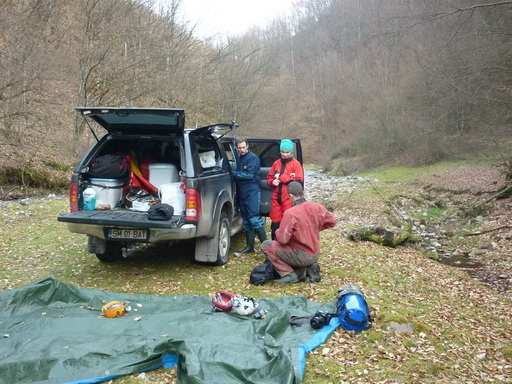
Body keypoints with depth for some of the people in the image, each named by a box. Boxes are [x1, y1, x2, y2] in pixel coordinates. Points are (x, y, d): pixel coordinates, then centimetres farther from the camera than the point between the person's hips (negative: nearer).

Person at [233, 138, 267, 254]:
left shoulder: (253, 158, -8)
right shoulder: (239, 159, 17)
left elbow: (250, 175, -16)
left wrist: (234, 173, -12)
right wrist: (235, 174, -2)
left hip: (252, 192, -8)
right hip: (242, 193, 8)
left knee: (254, 219, -11)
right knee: (246, 220, 11)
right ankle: (249, 246, 19)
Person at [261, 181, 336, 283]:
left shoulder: (290, 213, -23)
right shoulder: (317, 207, -4)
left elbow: (282, 239, -22)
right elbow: (332, 221, 11)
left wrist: (278, 232, 0)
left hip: (302, 256, -7)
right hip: (315, 255, 7)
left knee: (266, 246, -1)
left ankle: (289, 274, -3)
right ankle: (309, 266, 13)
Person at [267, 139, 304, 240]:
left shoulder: (295, 164, -2)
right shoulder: (276, 163, 13)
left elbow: (299, 180, -10)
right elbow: (269, 177, 19)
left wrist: (281, 177, -13)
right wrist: (272, 181, -6)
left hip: (289, 198, -5)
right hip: (276, 197, 5)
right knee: (275, 222, 9)